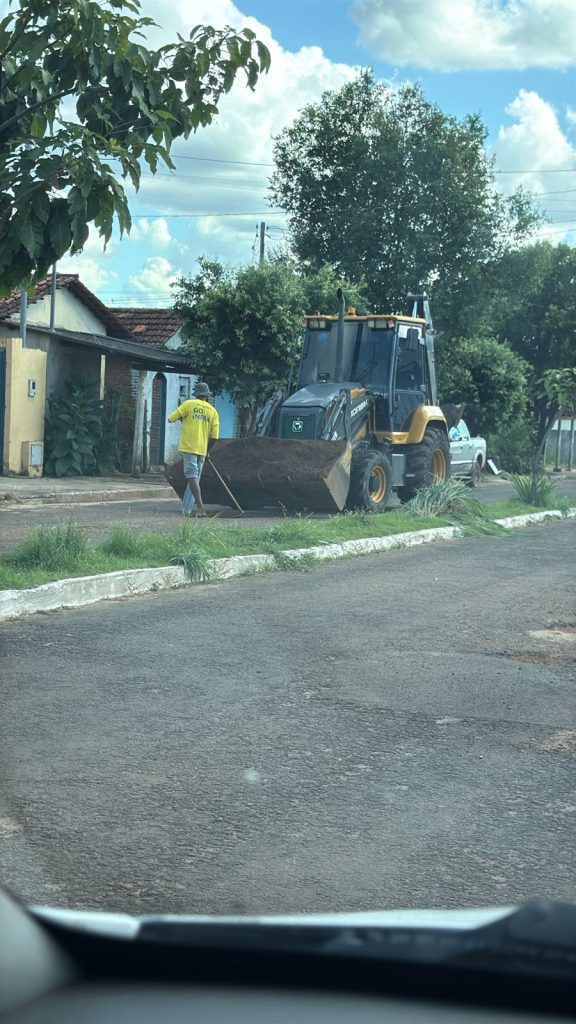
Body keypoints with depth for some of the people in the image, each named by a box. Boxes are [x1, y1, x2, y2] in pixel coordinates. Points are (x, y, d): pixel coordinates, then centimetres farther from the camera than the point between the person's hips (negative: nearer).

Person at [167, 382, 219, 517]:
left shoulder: (189, 404, -2)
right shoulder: (213, 411, 7)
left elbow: (171, 419, -2)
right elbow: (214, 436, 2)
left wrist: (182, 417, 20)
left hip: (188, 446, -3)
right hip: (202, 449, 3)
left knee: (192, 475, -9)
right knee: (195, 477, 12)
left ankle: (200, 505, -25)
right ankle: (187, 509, 14)